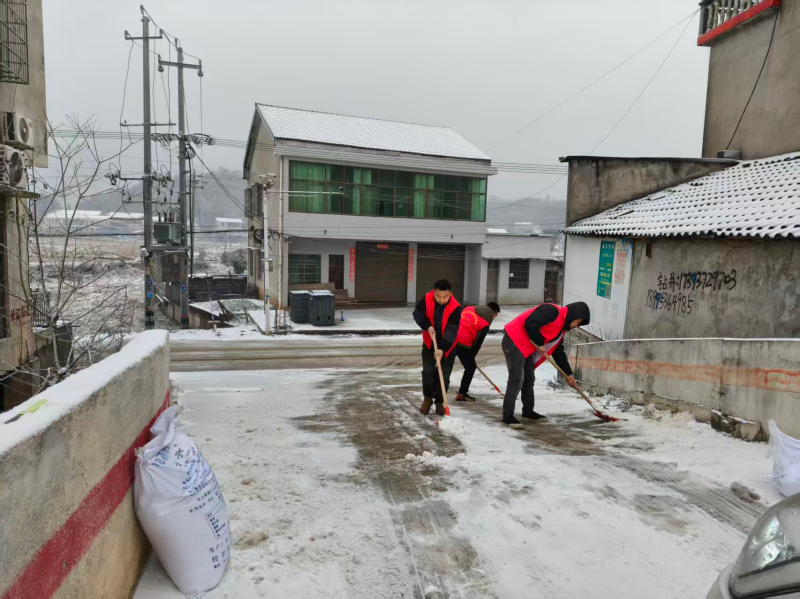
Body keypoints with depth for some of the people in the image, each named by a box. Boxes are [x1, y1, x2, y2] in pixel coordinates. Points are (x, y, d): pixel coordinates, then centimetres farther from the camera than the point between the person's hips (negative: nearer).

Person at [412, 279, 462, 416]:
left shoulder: (455, 307, -27)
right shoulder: (426, 299, -19)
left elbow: (452, 330, -30)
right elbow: (418, 314, -5)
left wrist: (442, 349, -39)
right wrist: (427, 326, -22)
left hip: (448, 346, -2)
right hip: (429, 342, 2)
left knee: (444, 375, 1)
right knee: (428, 372, -3)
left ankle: (439, 401, 20)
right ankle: (427, 398, 19)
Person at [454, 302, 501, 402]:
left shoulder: (469, 308, 15)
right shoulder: (485, 323, -3)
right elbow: (478, 342, -2)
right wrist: (472, 355, 12)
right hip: (462, 344, -7)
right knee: (471, 367, 11)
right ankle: (462, 394, 15)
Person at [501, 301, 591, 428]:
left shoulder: (561, 327, 16)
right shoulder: (552, 311, -16)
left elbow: (558, 351, 22)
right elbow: (530, 324, -28)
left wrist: (568, 373, 21)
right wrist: (539, 344, -15)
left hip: (526, 347, 11)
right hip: (514, 342, -11)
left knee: (528, 379, 18)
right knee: (516, 380, -12)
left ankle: (528, 412, 31)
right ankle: (507, 416, -8)